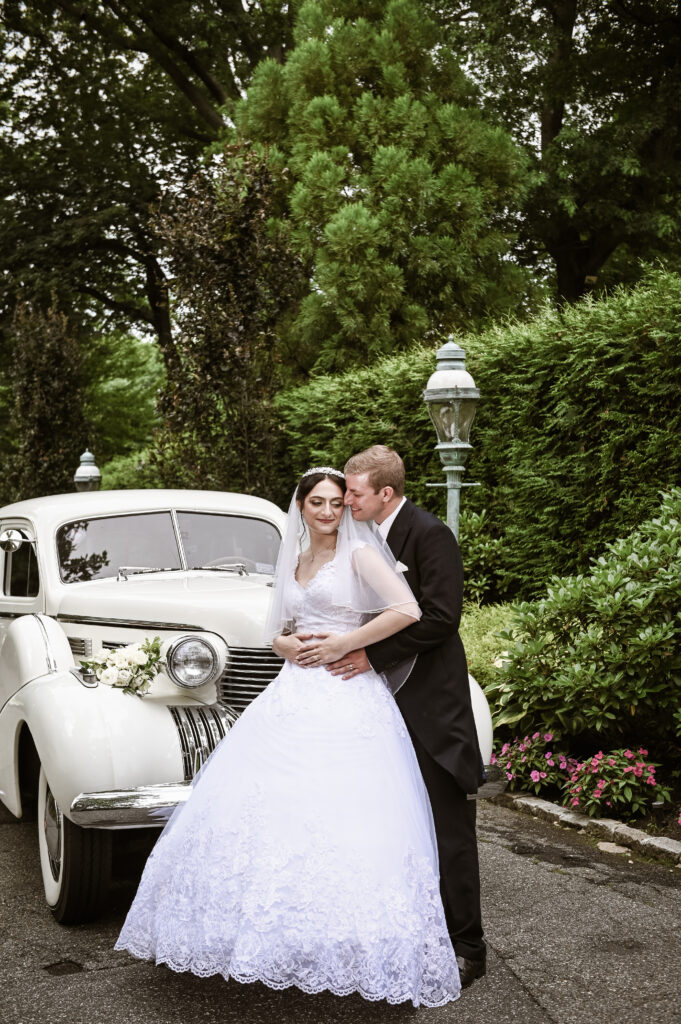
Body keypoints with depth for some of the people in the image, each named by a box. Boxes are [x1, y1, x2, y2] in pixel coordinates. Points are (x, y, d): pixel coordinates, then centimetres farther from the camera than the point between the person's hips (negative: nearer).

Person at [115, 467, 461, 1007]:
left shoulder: (360, 553, -1)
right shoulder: (293, 563, 19)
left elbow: (407, 610, -13)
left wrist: (342, 645, -10)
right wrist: (292, 645, 0)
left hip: (347, 698, -6)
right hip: (294, 695, 7)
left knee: (344, 818, -12)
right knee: (263, 805, 0)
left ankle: (343, 944, -3)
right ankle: (278, 931, 11)